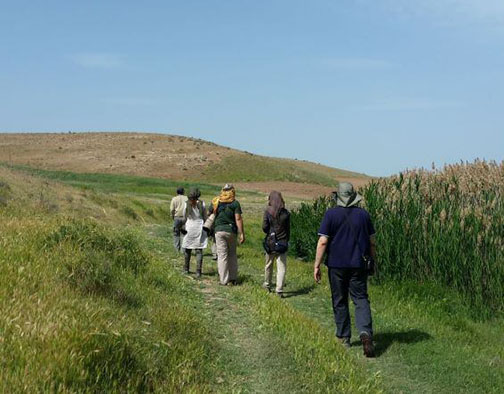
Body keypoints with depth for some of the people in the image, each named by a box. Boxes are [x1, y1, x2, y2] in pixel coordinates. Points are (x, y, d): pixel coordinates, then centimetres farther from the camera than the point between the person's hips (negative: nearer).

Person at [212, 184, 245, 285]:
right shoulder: (235, 203, -4)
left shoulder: (216, 202, 3)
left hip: (219, 230, 1)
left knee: (222, 256, 3)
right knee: (232, 254, 13)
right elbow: (238, 219, -9)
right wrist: (242, 234, -8)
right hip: (231, 230, -1)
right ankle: (233, 278, 15)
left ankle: (223, 280, 2)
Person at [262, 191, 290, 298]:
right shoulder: (286, 213, -4)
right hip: (282, 243, 0)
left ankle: (267, 285, 36)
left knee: (268, 265, 19)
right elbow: (288, 229, 1)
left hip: (270, 242, 0)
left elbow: (264, 227, -11)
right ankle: (279, 290, -6)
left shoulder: (268, 212, -9)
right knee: (281, 267, 1)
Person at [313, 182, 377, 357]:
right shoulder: (363, 214, 2)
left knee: (340, 302, 11)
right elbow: (372, 242, 6)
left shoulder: (331, 214, -7)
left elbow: (322, 242, -11)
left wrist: (317, 265, -5)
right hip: (358, 265, 1)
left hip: (336, 265, -1)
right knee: (361, 300, 3)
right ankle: (365, 332, -20)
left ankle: (344, 338, 19)